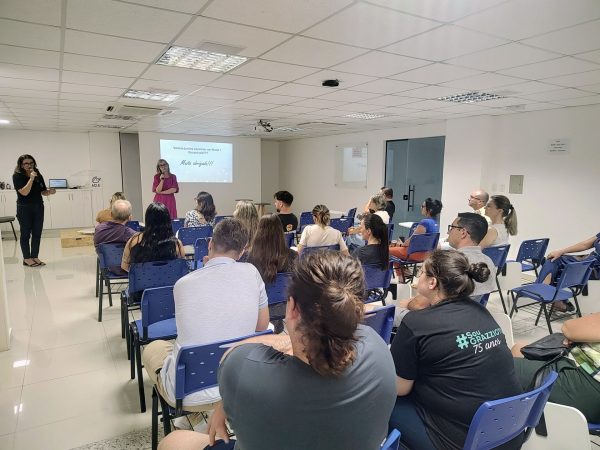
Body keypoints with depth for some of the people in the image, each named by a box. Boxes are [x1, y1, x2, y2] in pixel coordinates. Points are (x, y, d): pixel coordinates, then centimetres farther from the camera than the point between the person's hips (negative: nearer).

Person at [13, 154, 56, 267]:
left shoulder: (38, 175, 4)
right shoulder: (17, 176, -8)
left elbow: (43, 192, 10)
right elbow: (24, 192, -18)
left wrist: (49, 192, -12)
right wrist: (31, 178, -22)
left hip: (38, 207, 4)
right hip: (24, 209, -4)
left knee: (37, 233, 6)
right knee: (25, 234, 3)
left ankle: (35, 257, 15)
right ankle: (27, 259, 10)